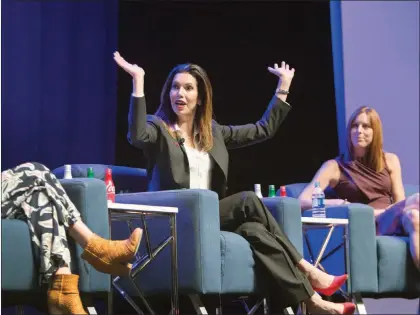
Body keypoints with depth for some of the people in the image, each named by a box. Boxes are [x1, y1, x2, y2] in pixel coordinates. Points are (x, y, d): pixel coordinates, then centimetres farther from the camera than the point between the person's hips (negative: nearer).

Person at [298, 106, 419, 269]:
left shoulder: (390, 160, 21)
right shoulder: (335, 166, 9)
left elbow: (400, 202, 16)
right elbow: (302, 201, 0)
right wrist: (340, 204, -14)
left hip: (393, 222, 4)